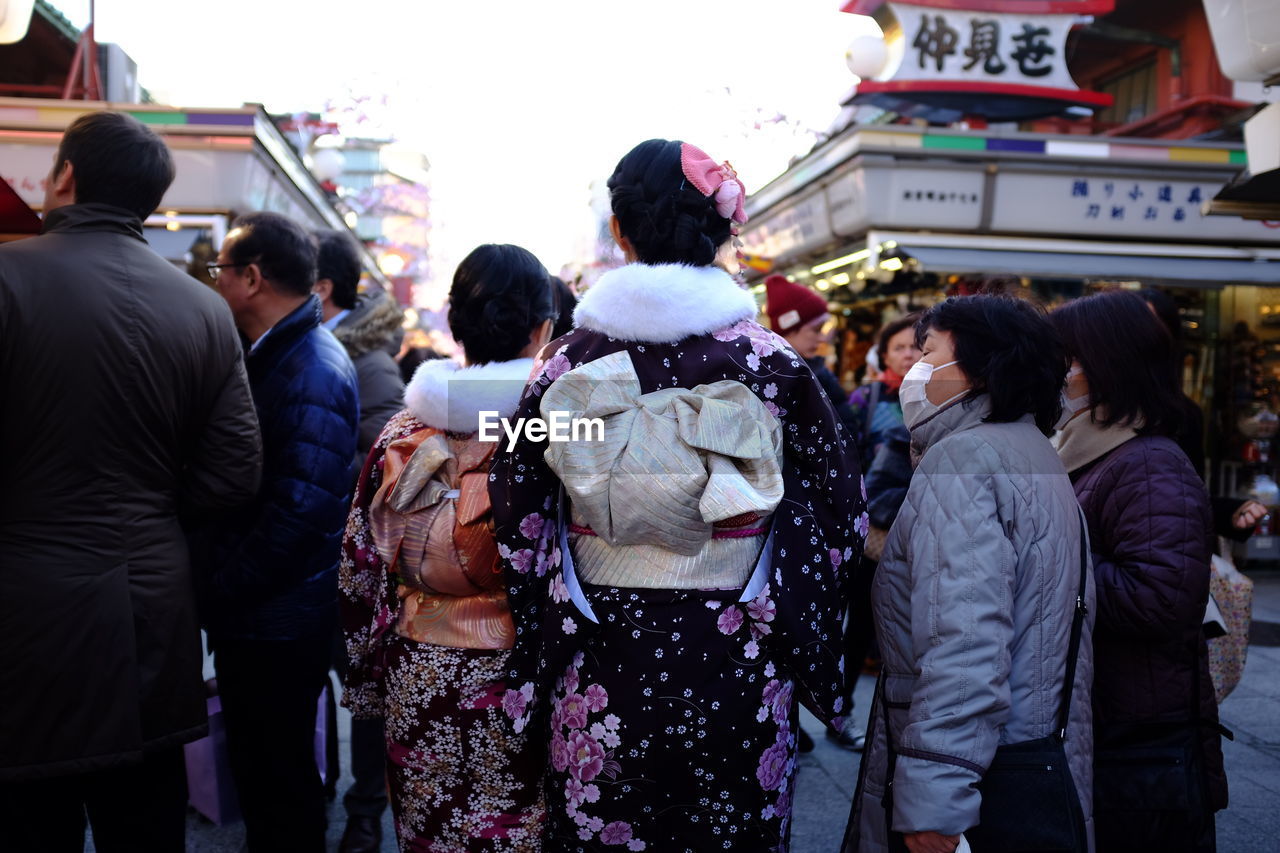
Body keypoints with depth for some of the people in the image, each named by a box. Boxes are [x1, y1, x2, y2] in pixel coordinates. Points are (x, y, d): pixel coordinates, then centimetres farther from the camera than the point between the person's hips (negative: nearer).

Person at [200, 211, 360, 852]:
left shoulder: (312, 371, -20)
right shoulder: (266, 354, 11)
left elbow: (302, 508, -26)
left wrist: (221, 591, -18)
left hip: (278, 622, -9)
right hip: (250, 613, 9)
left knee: (277, 781, 7)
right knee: (259, 769, 21)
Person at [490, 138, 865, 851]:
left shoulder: (568, 363, -7)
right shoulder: (773, 362, -9)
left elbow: (521, 526, -2)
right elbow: (842, 515, -1)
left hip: (598, 672, 1)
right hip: (734, 675, 0)